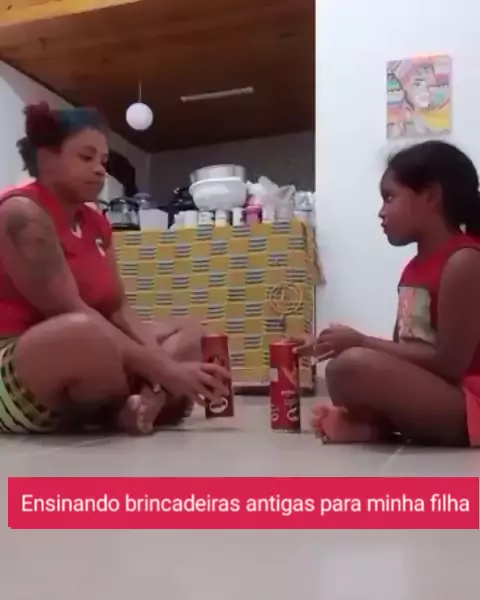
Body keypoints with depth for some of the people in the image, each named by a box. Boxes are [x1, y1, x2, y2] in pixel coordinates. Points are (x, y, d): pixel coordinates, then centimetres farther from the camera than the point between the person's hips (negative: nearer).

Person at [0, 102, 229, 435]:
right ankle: (149, 401, -9)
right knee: (86, 333, -40)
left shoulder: (96, 223, 12)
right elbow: (70, 312, -24)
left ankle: (142, 402, -19)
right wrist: (161, 369, -25)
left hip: (75, 369, 9)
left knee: (189, 333, 10)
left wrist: (166, 365, -13)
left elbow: (118, 309, 5)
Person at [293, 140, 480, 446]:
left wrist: (361, 341, -17)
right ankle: (374, 426, -3)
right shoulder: (416, 268, 14)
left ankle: (369, 426, -4)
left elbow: (448, 363, -20)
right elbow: (400, 353, 14)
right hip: (427, 396, 10)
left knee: (355, 365, -32)